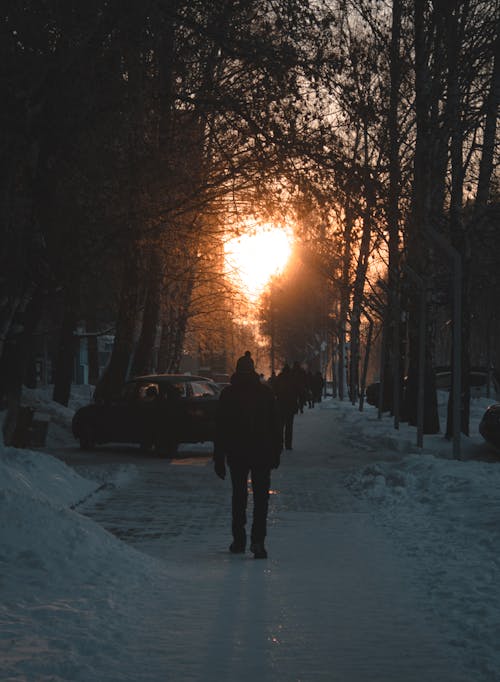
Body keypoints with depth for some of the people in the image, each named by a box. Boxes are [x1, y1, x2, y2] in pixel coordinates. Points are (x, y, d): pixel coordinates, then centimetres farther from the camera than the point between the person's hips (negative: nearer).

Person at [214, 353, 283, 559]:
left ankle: (239, 540, 14)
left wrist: (219, 458, 2)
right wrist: (276, 452, 5)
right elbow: (276, 425, -1)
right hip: (262, 453, -1)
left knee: (239, 496, 13)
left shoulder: (228, 394, -1)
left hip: (236, 453, 1)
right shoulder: (265, 392, -1)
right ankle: (258, 540, -14)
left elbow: (220, 428, -1)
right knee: (261, 496, 0)